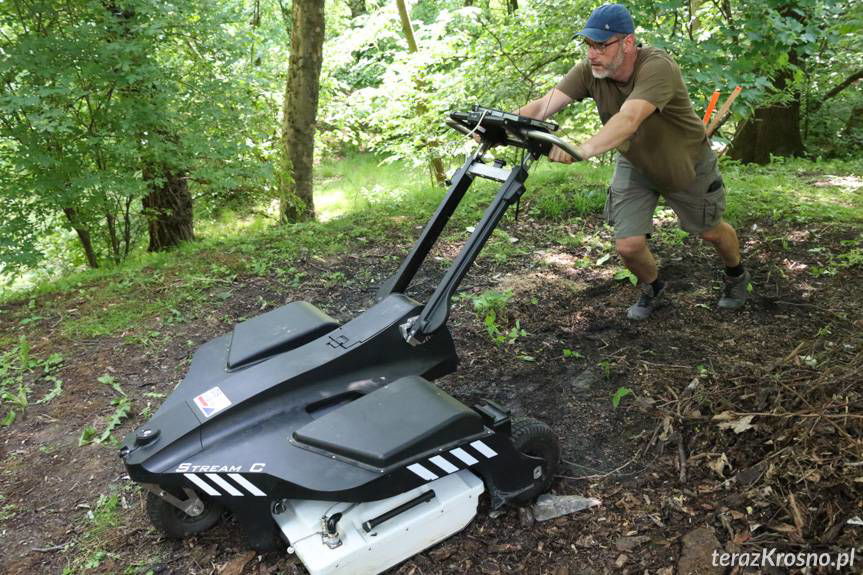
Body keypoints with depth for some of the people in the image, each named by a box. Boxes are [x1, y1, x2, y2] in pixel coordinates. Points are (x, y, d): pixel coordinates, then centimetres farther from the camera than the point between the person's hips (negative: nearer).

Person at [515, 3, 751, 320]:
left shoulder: (657, 67, -37)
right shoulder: (589, 71, -22)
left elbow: (628, 119, -53)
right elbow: (544, 104, -33)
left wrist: (583, 150, -71)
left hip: (686, 163, -3)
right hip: (635, 165, 3)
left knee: (711, 231, 15)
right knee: (627, 246, -6)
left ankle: (736, 276, 50)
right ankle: (652, 287, 30)